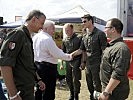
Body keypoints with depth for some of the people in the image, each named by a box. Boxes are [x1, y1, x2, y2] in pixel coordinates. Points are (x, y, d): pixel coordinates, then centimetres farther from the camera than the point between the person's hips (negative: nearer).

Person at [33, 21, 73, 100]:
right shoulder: (48, 39, -19)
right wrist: (68, 56, -4)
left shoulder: (35, 37, 8)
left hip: (37, 64, 9)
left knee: (39, 90, 19)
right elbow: (57, 54, -17)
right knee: (48, 92, 2)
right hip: (48, 67, -9)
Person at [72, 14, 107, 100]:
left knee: (97, 86, 0)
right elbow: (81, 50, 14)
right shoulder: (85, 36, 10)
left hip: (97, 65, -7)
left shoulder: (100, 34, -11)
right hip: (88, 64, 7)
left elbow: (104, 51, -13)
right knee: (89, 85, 17)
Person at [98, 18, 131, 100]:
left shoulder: (121, 48, -24)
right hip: (108, 88, 9)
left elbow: (118, 75, -29)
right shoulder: (112, 45, 9)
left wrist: (106, 92, -25)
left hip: (115, 93, -9)